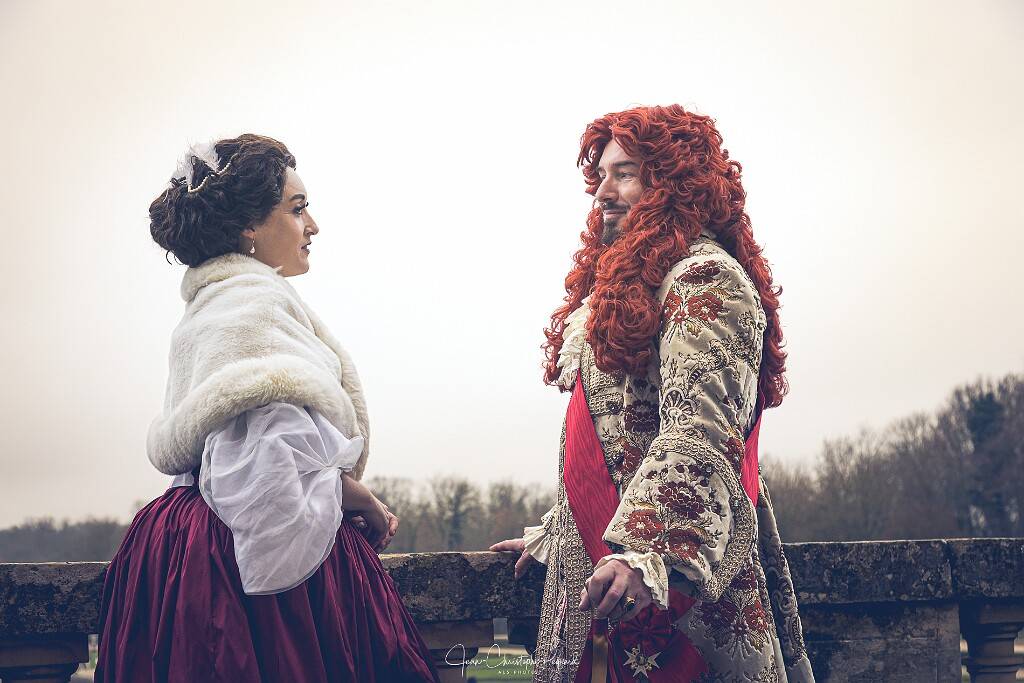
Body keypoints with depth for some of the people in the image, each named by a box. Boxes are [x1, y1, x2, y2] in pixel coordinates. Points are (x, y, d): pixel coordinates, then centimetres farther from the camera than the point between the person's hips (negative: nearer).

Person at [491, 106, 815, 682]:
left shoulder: (705, 278, -10)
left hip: (672, 573, -9)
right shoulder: (630, 281, 19)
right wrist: (553, 535, 25)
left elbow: (696, 433, -23)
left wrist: (648, 550, -33)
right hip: (597, 561, 9)